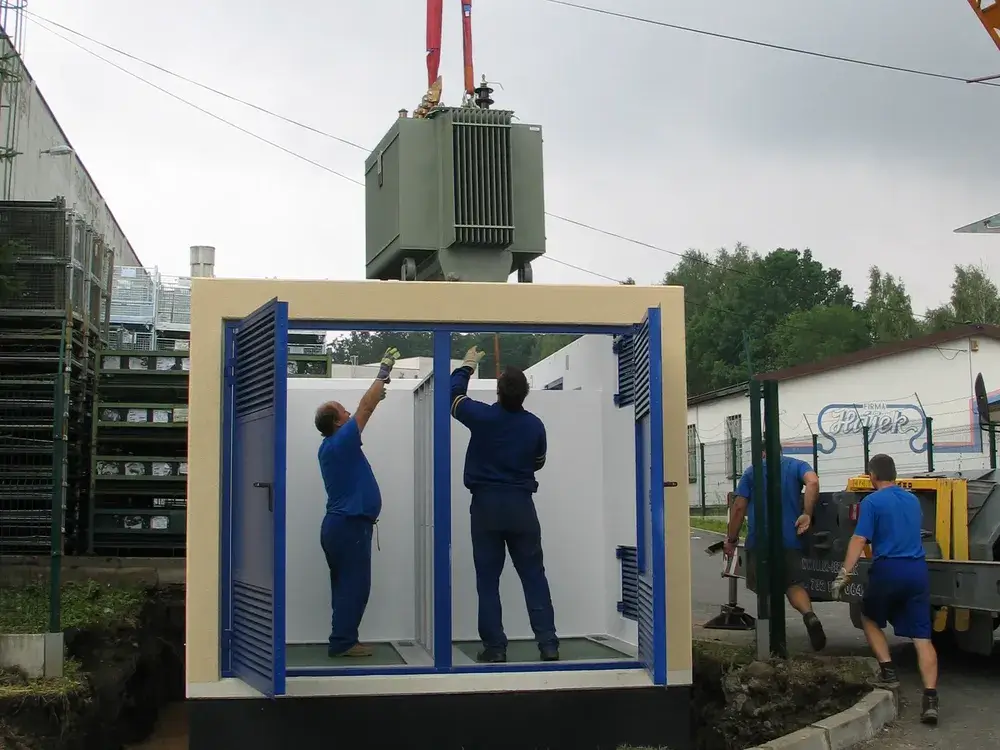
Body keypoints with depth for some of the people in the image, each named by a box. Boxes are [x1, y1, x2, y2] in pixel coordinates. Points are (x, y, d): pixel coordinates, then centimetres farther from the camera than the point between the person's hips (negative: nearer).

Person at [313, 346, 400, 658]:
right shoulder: (341, 442, -15)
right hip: (351, 525, -10)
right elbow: (365, 408, -13)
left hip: (341, 524, 10)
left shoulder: (332, 445, 11)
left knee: (347, 585, 12)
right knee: (354, 585, -5)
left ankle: (343, 640, 16)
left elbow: (363, 411, 21)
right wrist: (384, 371, -5)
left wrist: (380, 386, 19)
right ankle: (343, 642, -3)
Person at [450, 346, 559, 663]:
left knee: (488, 580, 4)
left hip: (486, 505, -1)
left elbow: (453, 393, 10)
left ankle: (494, 646, 2)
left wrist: (468, 364, 24)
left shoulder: (483, 416, -9)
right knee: (534, 576, 5)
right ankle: (548, 643, 1)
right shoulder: (535, 425, -2)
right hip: (521, 506, 2)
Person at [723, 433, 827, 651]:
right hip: (789, 540, 1)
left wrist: (731, 539, 8)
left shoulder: (751, 472, 8)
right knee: (794, 584, 9)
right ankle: (809, 615, -20)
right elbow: (813, 482, -14)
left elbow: (739, 507, 2)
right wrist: (807, 514, -10)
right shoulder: (796, 466, 9)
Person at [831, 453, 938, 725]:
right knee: (922, 635, 0)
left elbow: (859, 540, -13)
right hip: (918, 570, 4)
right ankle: (930, 698, -10)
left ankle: (888, 671, 10)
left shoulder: (872, 502, -4)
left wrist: (844, 574, -15)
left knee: (870, 619, 22)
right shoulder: (912, 500, 15)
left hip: (888, 570, -4)